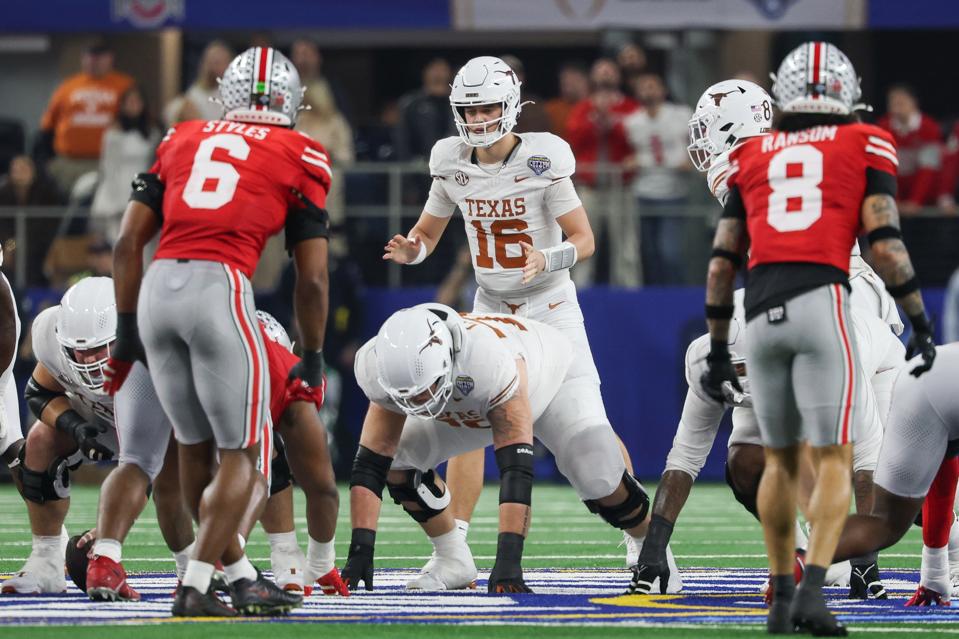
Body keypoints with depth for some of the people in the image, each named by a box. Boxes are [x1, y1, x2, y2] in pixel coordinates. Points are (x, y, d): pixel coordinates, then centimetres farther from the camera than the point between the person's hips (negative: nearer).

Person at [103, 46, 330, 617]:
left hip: (157, 291, 5)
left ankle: (242, 577, 25)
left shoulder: (182, 141, 21)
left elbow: (128, 242, 17)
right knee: (240, 455, 5)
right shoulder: (299, 158, 10)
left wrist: (127, 332, 23)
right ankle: (194, 589, -3)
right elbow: (312, 278, 9)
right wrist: (312, 361, 19)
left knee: (196, 448, 18)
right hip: (220, 287, -5)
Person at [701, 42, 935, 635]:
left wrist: (718, 348, 23)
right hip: (821, 302, -3)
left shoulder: (751, 157, 18)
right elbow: (885, 243, 0)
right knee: (833, 461, -1)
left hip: (761, 313, 3)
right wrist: (921, 323, 6)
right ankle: (813, 590, -17)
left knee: (781, 459, 16)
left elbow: (722, 262, 16)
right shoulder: (864, 147, 10)